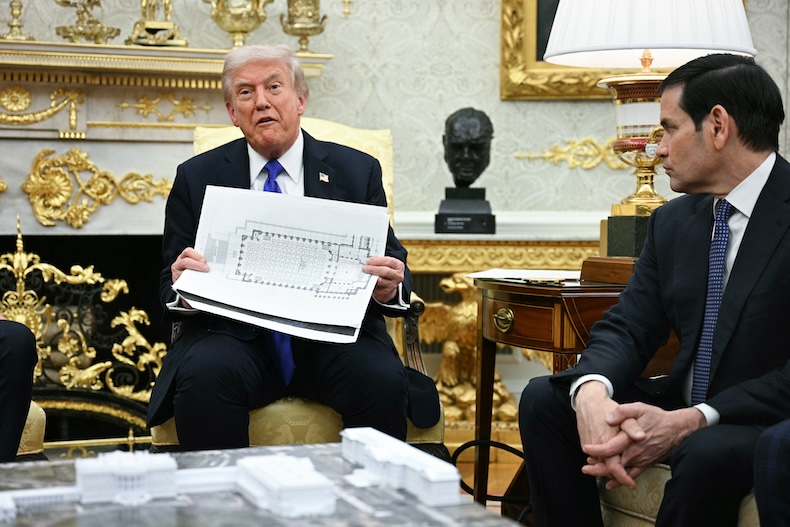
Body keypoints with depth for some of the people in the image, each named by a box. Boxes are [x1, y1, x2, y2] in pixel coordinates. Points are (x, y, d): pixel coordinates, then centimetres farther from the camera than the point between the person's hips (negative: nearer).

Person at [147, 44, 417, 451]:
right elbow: (170, 289, 8)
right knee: (202, 377, -32)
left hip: (331, 335, 0)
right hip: (235, 334, 0)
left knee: (382, 380, -30)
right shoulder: (197, 178, 10)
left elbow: (392, 262, 9)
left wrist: (390, 287, -16)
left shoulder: (357, 171, 11)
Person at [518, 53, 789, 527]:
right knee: (544, 398, -6)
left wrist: (690, 422, -29)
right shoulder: (673, 222, 9)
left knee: (707, 452, -36)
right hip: (684, 407, 7)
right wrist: (593, 391, -20)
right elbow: (628, 327, 3)